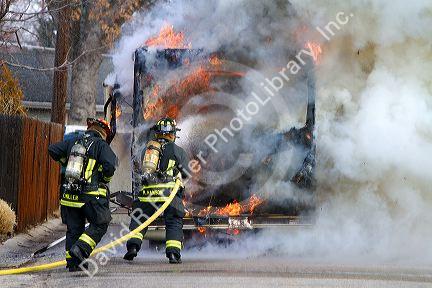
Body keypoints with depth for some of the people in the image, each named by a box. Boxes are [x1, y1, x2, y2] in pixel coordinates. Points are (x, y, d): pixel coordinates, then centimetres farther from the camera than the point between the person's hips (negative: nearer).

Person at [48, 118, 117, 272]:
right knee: (99, 224, 7)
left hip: (70, 194, 5)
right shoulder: (101, 145, -3)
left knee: (73, 228, 12)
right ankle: (80, 248, -11)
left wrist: (65, 162, 27)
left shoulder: (72, 142, 13)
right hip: (91, 195, -5)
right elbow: (110, 165, -15)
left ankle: (72, 262, 10)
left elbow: (52, 150, 15)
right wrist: (105, 179, 3)